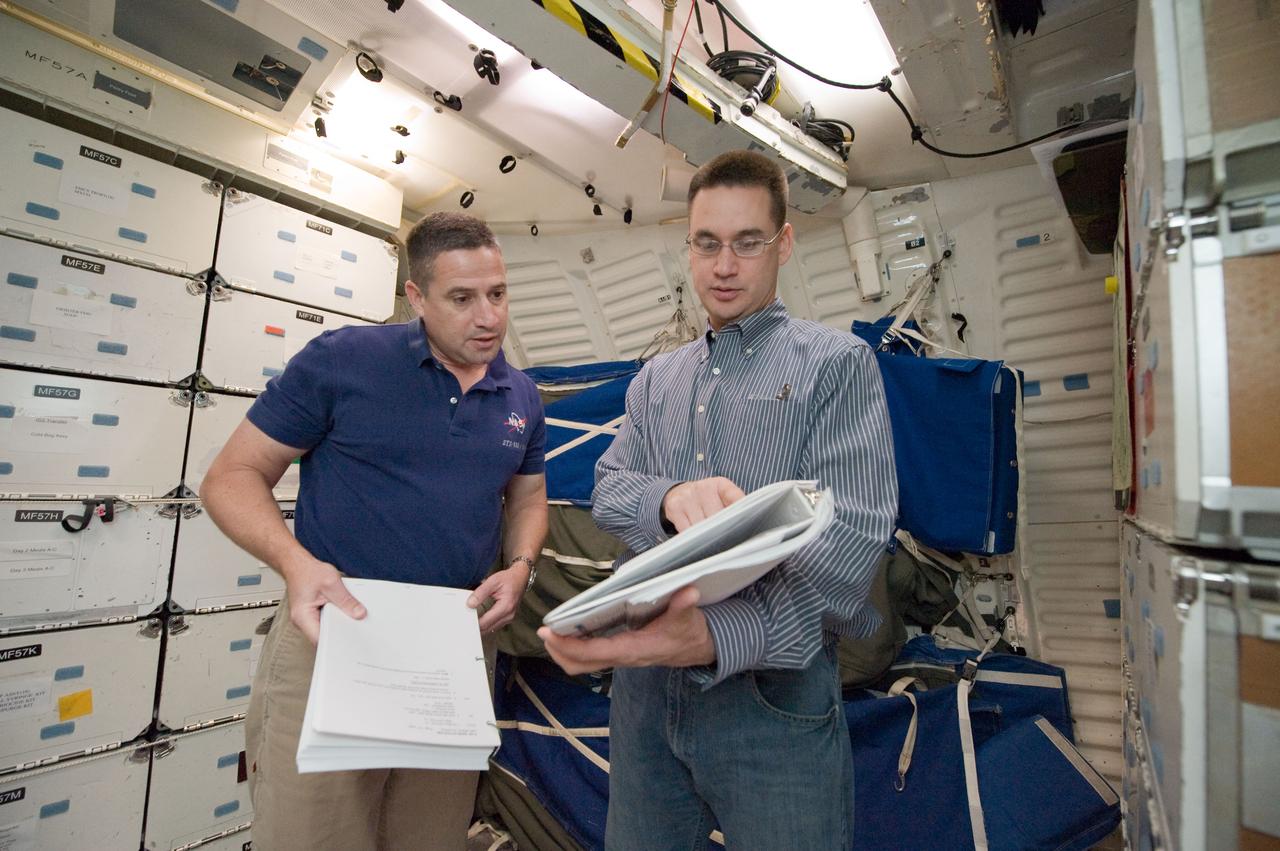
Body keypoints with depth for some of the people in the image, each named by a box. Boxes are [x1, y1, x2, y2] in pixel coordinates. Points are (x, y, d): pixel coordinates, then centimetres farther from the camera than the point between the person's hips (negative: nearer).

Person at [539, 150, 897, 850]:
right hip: (644, 684, 5)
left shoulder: (837, 363, -5)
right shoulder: (656, 380, 11)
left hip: (775, 694, -4)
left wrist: (719, 638, -33)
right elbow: (607, 490, 1)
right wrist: (670, 499, -23)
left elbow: (850, 536, -17)